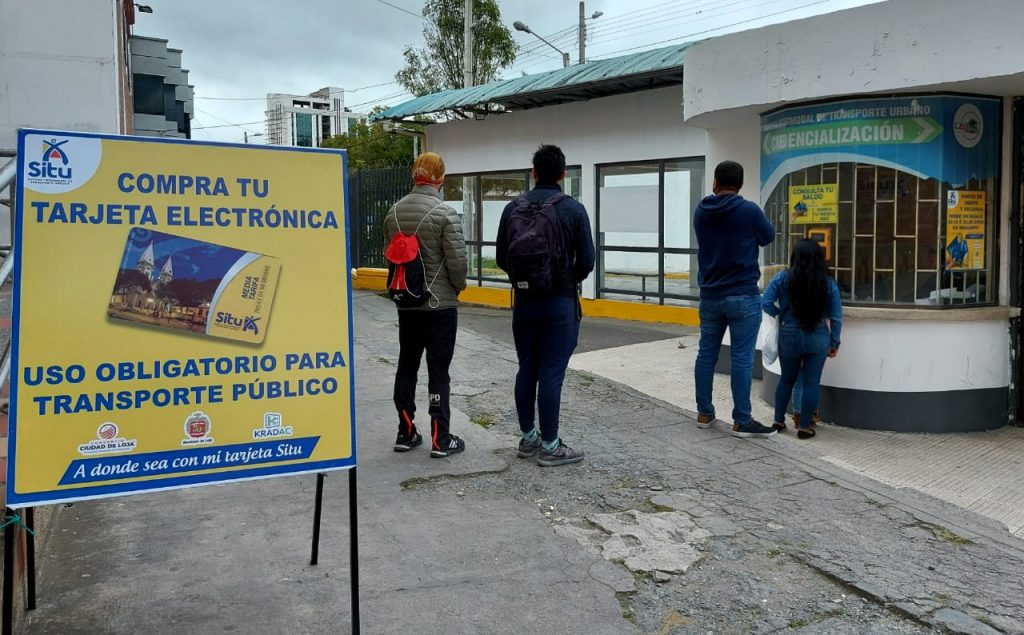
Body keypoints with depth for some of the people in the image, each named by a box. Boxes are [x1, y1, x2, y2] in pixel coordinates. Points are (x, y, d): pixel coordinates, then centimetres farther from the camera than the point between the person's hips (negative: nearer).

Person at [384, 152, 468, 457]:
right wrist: (458, 287, 4)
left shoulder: (394, 211, 2)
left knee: (407, 366, 14)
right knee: (438, 372, 1)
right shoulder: (444, 213, -15)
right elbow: (457, 259, -15)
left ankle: (405, 432, 21)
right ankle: (441, 440, 6)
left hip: (406, 303, 5)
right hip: (439, 303, -5)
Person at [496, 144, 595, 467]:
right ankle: (550, 447, 5)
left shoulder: (513, 207, 2)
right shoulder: (573, 209, -7)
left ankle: (528, 438, 21)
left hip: (524, 301, 4)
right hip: (560, 303, -4)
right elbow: (586, 261, -7)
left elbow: (502, 258, 4)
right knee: (551, 374, -1)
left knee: (526, 370, 13)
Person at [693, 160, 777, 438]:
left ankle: (704, 413, 20)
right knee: (742, 358, -1)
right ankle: (741, 422, 2)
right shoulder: (749, 210, -11)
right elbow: (769, 237, 5)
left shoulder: (700, 212, 3)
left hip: (709, 295, 5)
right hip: (743, 296, -5)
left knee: (706, 354, 11)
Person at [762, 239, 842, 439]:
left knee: (787, 379, 17)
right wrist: (834, 343, 8)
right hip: (818, 338, 0)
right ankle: (805, 426, 9)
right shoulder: (829, 283, -4)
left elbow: (766, 304, -8)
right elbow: (836, 317, -1)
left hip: (789, 336, 1)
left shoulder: (782, 278, -7)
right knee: (811, 383, 5)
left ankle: (778, 420, 22)